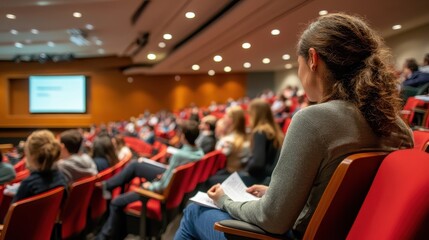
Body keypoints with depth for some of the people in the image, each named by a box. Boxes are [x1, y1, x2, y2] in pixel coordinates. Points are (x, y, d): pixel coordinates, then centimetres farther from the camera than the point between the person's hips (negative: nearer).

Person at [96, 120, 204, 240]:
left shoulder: (178, 155, -37)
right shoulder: (200, 152, -13)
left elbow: (164, 185, -31)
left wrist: (151, 186, -13)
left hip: (165, 189, -8)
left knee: (116, 203, 5)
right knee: (135, 165, 19)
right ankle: (108, 184, 38)